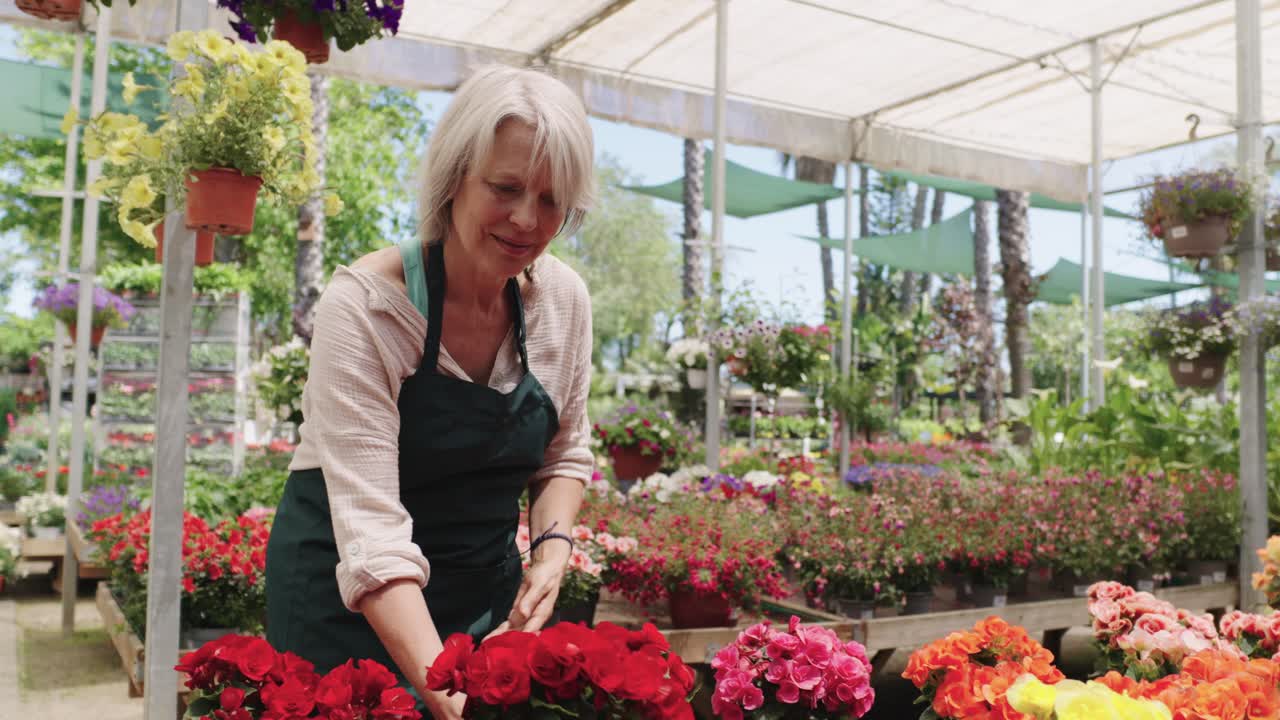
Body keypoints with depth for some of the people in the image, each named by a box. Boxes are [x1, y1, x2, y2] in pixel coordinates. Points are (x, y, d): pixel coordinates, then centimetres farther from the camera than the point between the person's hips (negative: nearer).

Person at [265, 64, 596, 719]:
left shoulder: (562, 300, -8)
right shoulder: (363, 304, -24)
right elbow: (371, 523, -30)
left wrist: (552, 549, -12)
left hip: (488, 591, 5)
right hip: (348, 603, -4)